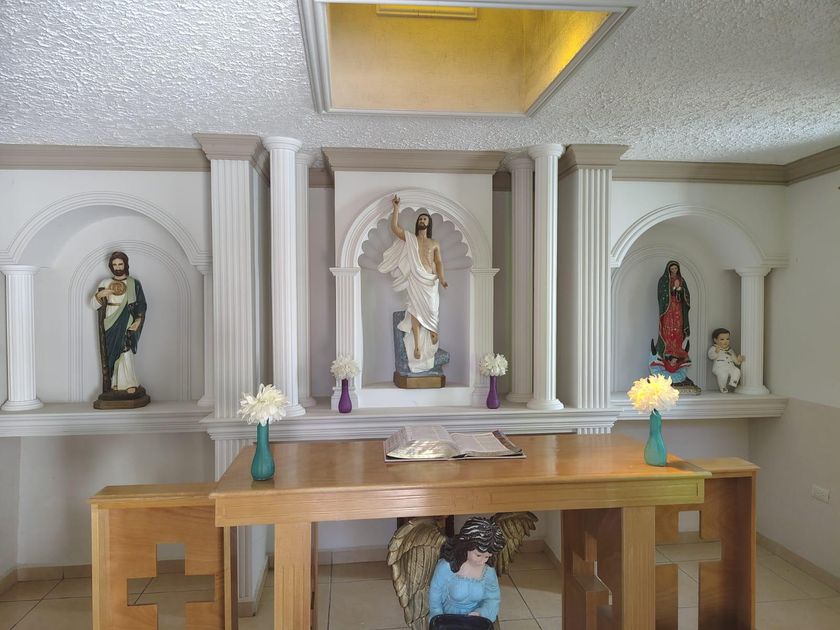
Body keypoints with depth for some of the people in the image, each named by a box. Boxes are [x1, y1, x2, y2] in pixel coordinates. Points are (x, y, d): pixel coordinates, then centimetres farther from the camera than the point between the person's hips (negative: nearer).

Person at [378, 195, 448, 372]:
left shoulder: (434, 244, 15)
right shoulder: (409, 239, 12)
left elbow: (439, 261, 6)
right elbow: (394, 227, 0)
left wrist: (441, 278, -10)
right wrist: (396, 208, -1)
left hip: (430, 280, 1)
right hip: (415, 280, -1)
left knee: (430, 311, -3)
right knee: (415, 311, -5)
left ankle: (432, 332, 27)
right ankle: (417, 345, -4)